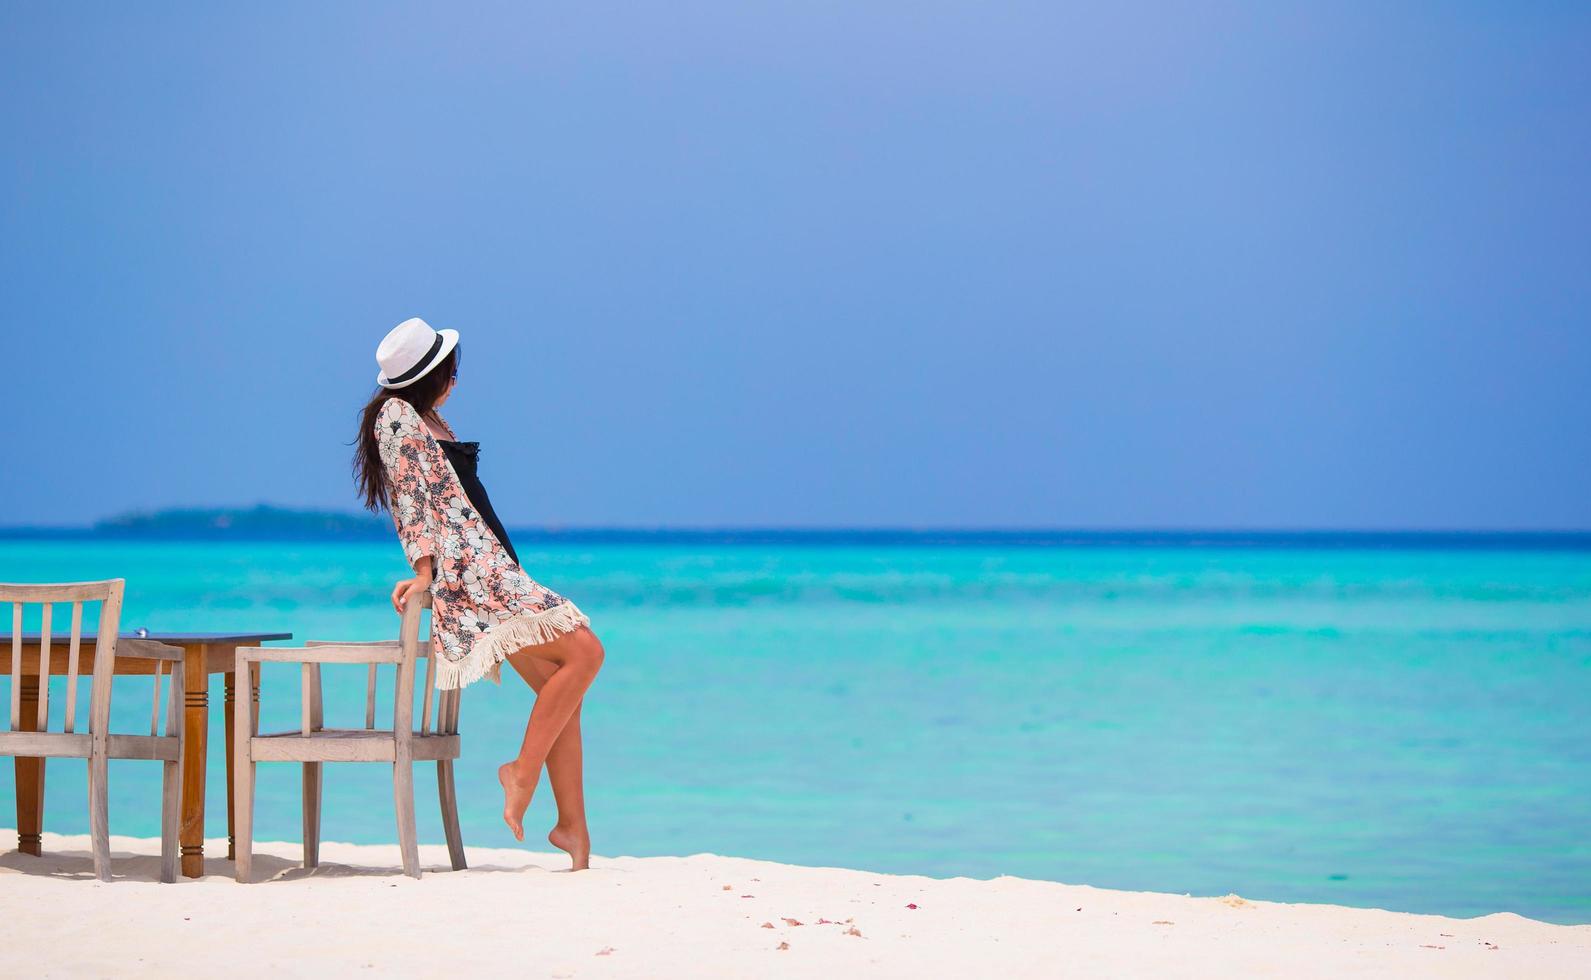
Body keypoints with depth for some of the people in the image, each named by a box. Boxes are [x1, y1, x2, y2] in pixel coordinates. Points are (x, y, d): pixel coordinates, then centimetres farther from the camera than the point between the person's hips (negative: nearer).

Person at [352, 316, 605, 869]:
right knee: (585, 653, -17)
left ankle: (573, 825, 1)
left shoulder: (427, 419, 22)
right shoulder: (397, 416, -5)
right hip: (466, 573, -10)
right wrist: (424, 569, -18)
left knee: (561, 689, 3)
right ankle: (524, 770, -14)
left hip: (491, 570, 10)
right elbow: (410, 494, -12)